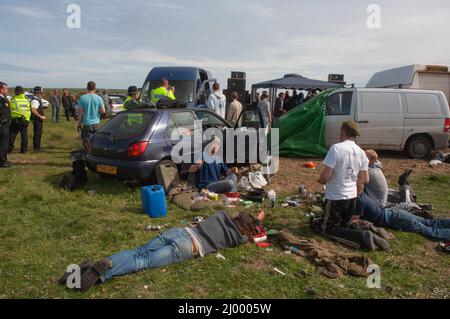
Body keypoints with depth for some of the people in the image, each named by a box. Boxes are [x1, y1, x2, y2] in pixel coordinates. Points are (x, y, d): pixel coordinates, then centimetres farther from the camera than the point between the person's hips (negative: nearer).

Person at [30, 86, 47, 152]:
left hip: (39, 120, 11)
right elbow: (33, 110, -29)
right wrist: (41, 116, -24)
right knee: (37, 134, -6)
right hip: (37, 120, -11)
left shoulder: (38, 100, 16)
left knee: (38, 134, 15)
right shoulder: (35, 100, -17)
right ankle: (36, 148, -1)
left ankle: (37, 147, 23)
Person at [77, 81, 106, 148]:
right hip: (96, 123, 2)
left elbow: (80, 112, -5)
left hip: (87, 123, -2)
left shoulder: (82, 98, -7)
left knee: (87, 141, 3)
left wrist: (79, 123, 3)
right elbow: (103, 111, -3)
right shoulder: (99, 98, -3)